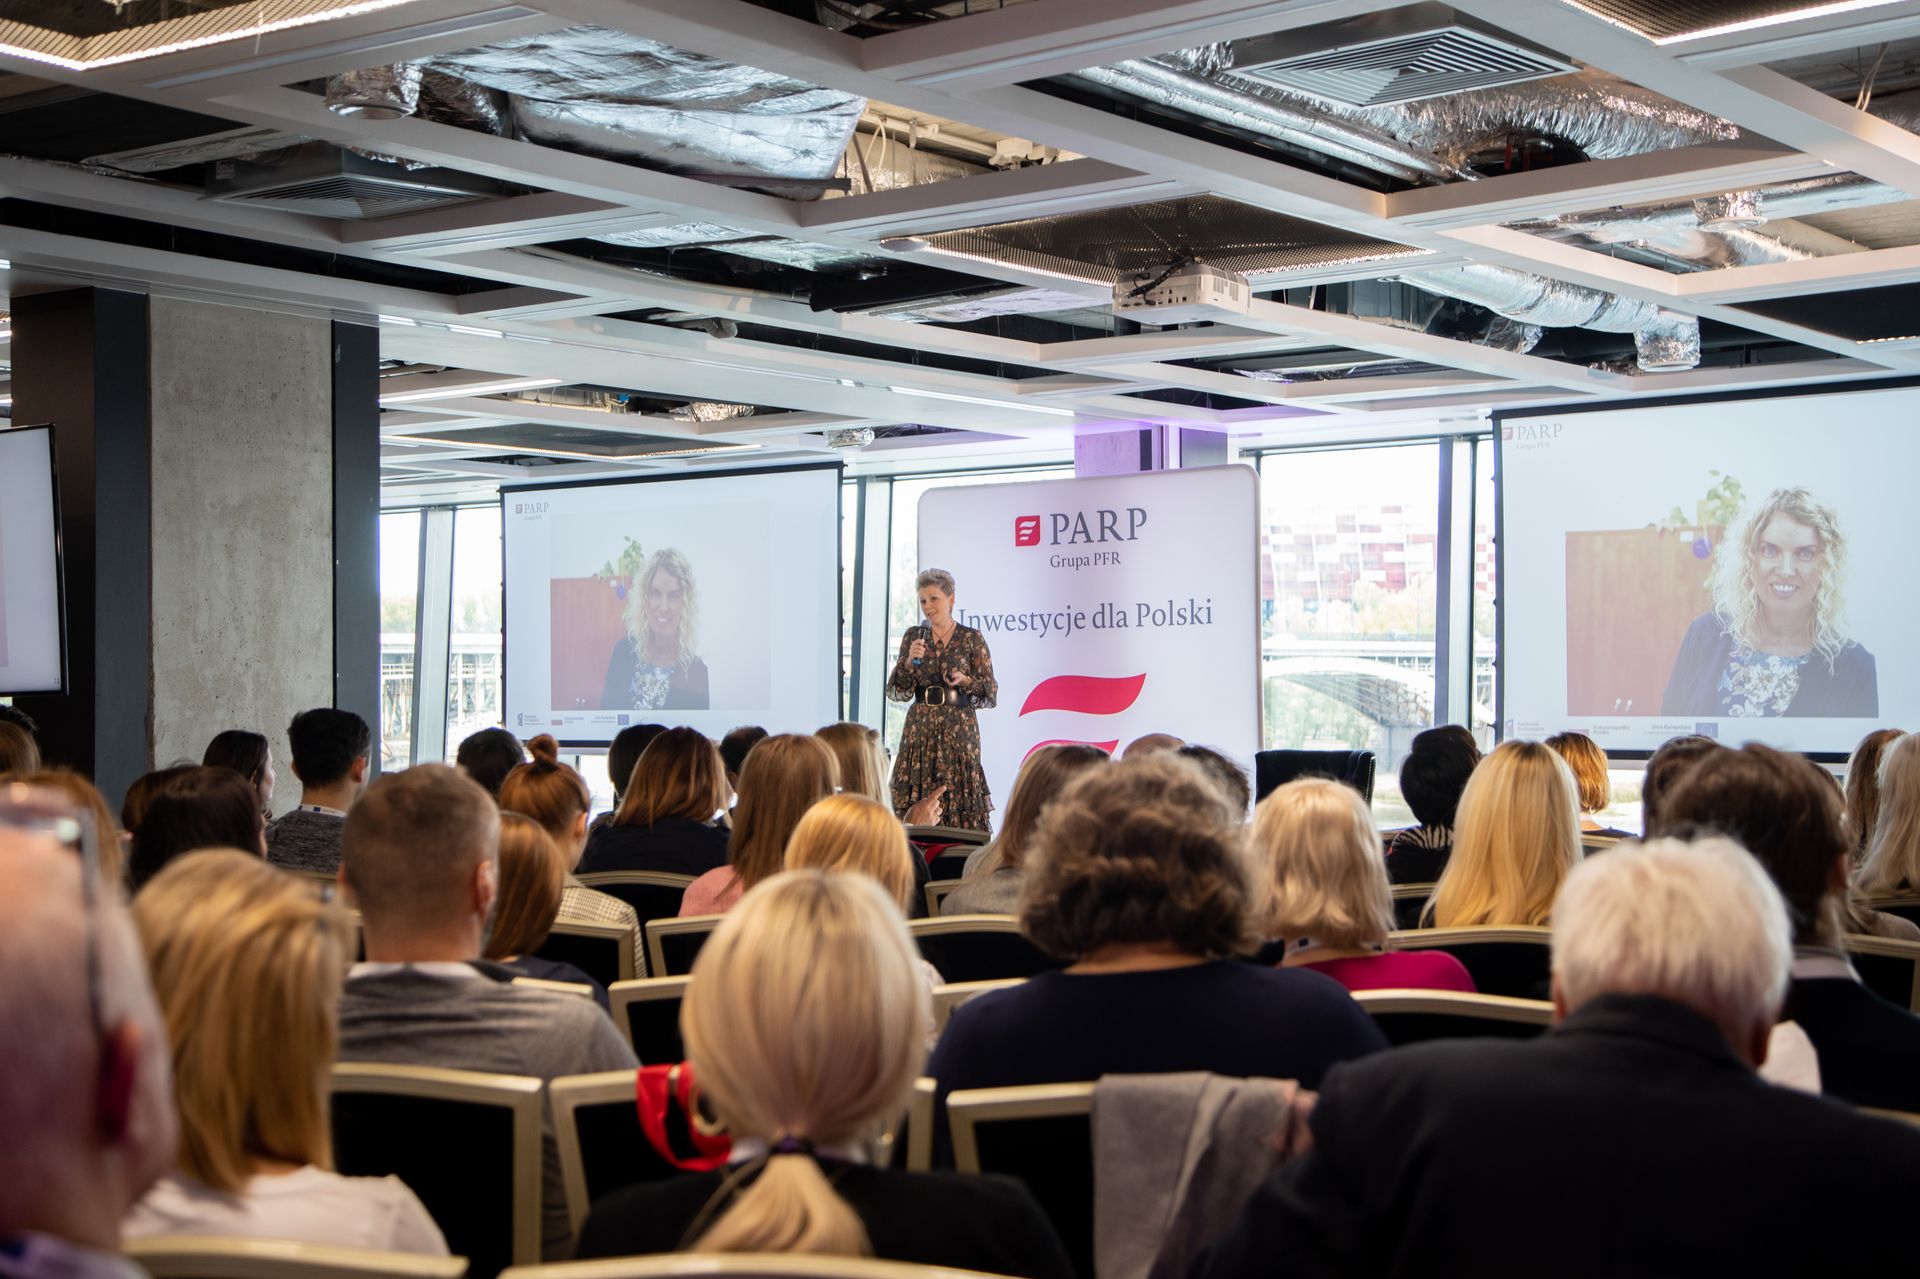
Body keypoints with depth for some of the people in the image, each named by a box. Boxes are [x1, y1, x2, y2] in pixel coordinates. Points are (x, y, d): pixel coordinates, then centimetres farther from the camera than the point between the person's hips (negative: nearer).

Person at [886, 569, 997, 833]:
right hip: (920, 727, 2)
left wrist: (965, 680, -16)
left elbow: (991, 692, 1)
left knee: (959, 799, -5)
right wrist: (910, 661, -11)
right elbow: (897, 692, 4)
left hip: (959, 728, -2)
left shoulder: (972, 638, 1)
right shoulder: (913, 636, 9)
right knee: (916, 808, -1)